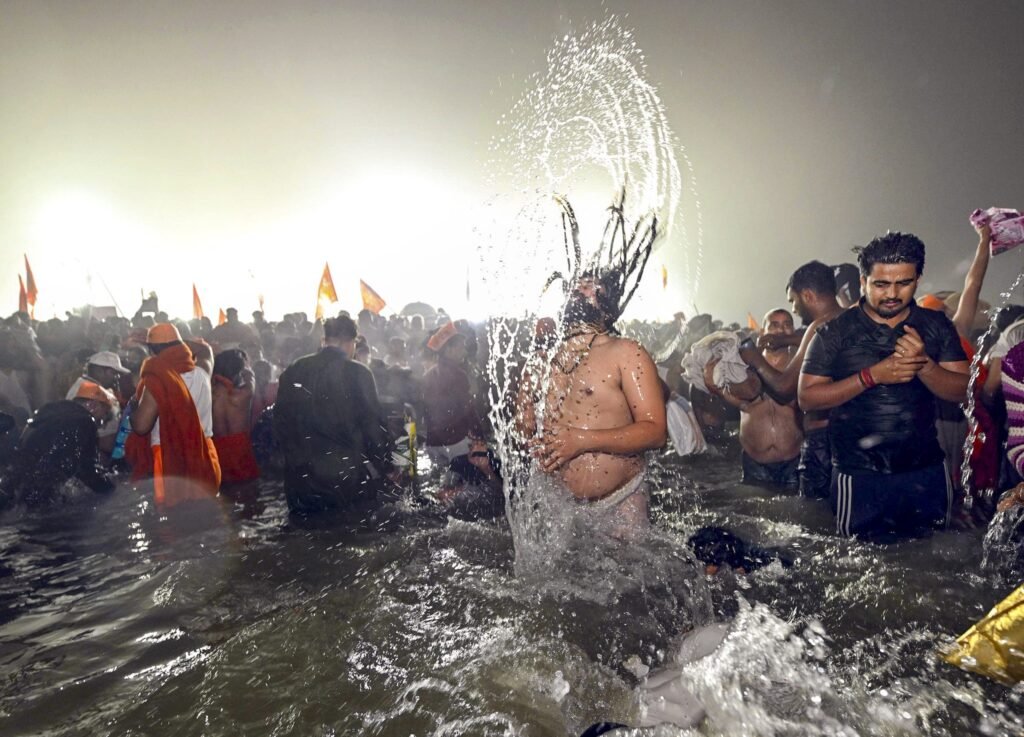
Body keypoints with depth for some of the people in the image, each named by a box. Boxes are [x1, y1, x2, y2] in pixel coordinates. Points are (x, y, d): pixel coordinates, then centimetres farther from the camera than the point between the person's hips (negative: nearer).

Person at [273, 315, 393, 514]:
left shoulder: (293, 372, 3)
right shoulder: (359, 374, -10)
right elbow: (373, 425, -9)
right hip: (347, 475, -3)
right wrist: (383, 468, 1)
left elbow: (281, 422, 8)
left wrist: (295, 460, 17)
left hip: (302, 478, 4)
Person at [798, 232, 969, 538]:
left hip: (926, 471, 3)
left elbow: (961, 391, 0)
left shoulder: (937, 326, 3)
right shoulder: (835, 332, -7)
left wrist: (923, 363, -20)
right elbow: (807, 398, -11)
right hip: (859, 477, -3)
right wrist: (872, 376, -21)